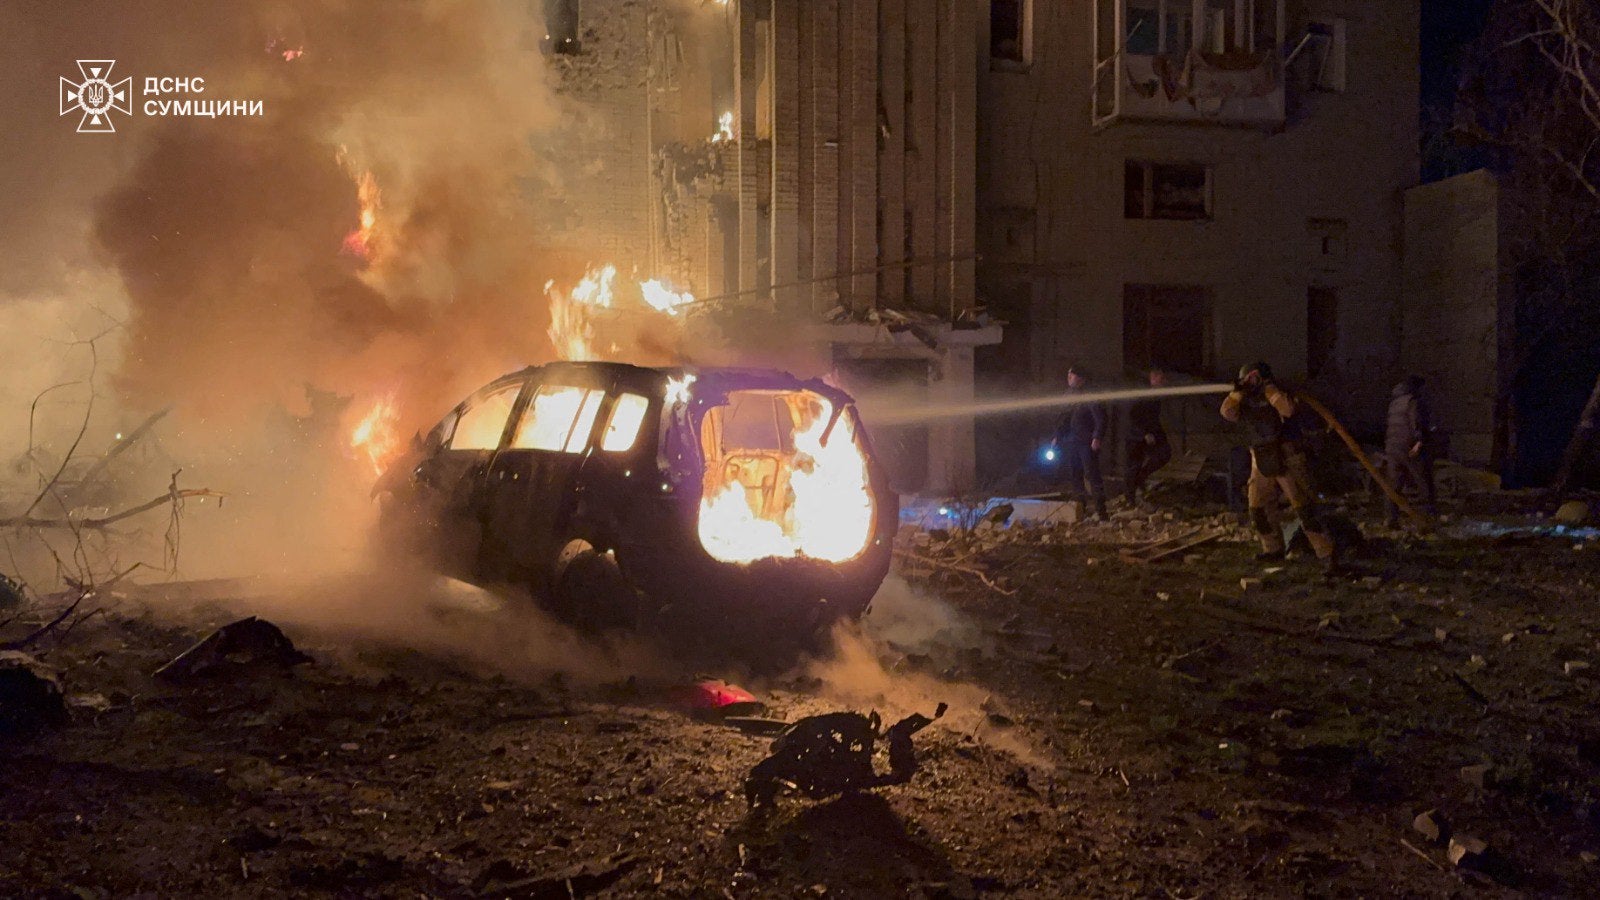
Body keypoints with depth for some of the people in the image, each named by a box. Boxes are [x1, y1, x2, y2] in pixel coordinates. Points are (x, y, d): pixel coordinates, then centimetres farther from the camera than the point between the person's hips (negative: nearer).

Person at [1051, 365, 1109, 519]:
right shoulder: (1068, 395, 14)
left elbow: (1100, 418, -12)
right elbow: (1062, 418, 21)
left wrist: (1097, 438, -20)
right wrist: (1057, 437, 14)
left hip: (1087, 443, -7)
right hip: (1070, 442, 7)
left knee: (1092, 475, -9)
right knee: (1073, 476, 10)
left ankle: (1100, 509, -7)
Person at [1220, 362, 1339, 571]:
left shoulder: (1276, 398, -9)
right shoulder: (1244, 403, 6)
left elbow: (1287, 409, -30)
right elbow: (1227, 412, -10)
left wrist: (1268, 385, -25)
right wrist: (1237, 391, -20)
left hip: (1285, 461, -6)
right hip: (1261, 464, 6)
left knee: (1304, 507, -11)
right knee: (1259, 508, 14)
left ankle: (1327, 555, -10)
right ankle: (1273, 549, 33)